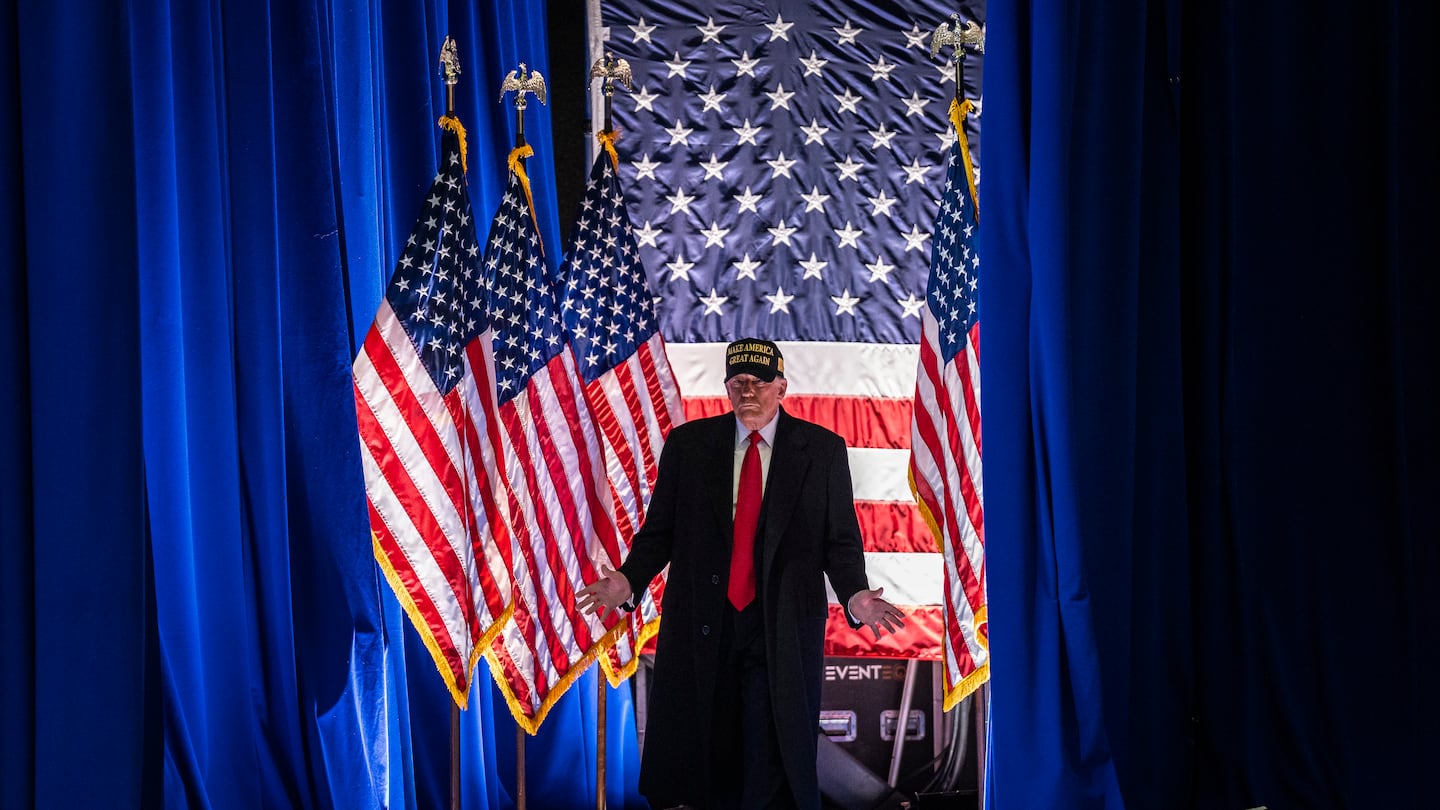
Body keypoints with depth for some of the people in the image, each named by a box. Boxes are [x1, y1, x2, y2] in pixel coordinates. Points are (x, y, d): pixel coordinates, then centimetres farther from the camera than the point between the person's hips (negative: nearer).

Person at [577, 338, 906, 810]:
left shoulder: (823, 449, 2)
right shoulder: (687, 443, 5)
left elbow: (840, 539, 2)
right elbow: (659, 530, 5)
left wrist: (855, 595, -16)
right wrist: (629, 581, -12)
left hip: (782, 631, -1)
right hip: (700, 628, 1)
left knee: (774, 752, 0)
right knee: (705, 751, 7)